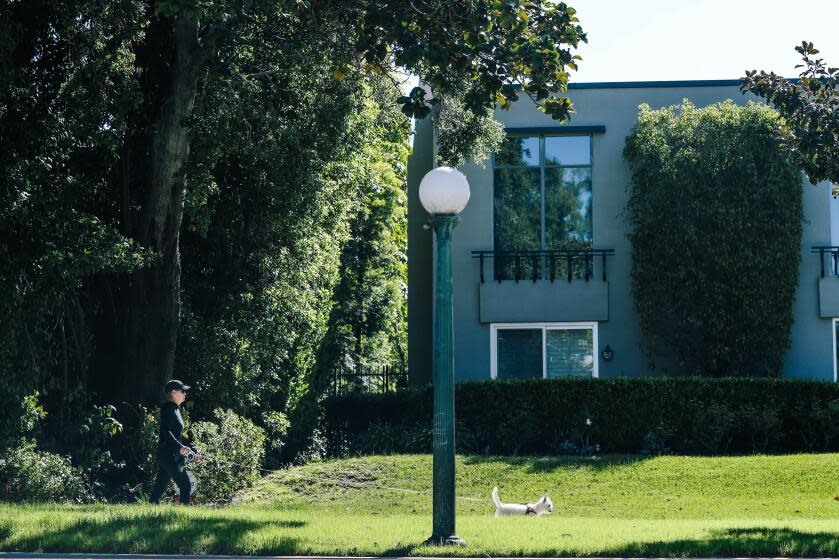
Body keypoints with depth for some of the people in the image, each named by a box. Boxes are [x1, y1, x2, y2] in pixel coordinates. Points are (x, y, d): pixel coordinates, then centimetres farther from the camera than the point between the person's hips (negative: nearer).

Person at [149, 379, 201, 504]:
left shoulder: (175, 409, 20)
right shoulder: (168, 408, -9)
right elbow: (165, 432, -21)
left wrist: (192, 453, 25)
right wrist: (180, 447, -31)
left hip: (173, 455, 10)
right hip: (169, 455, -10)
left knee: (159, 489, 8)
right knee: (185, 485, -12)